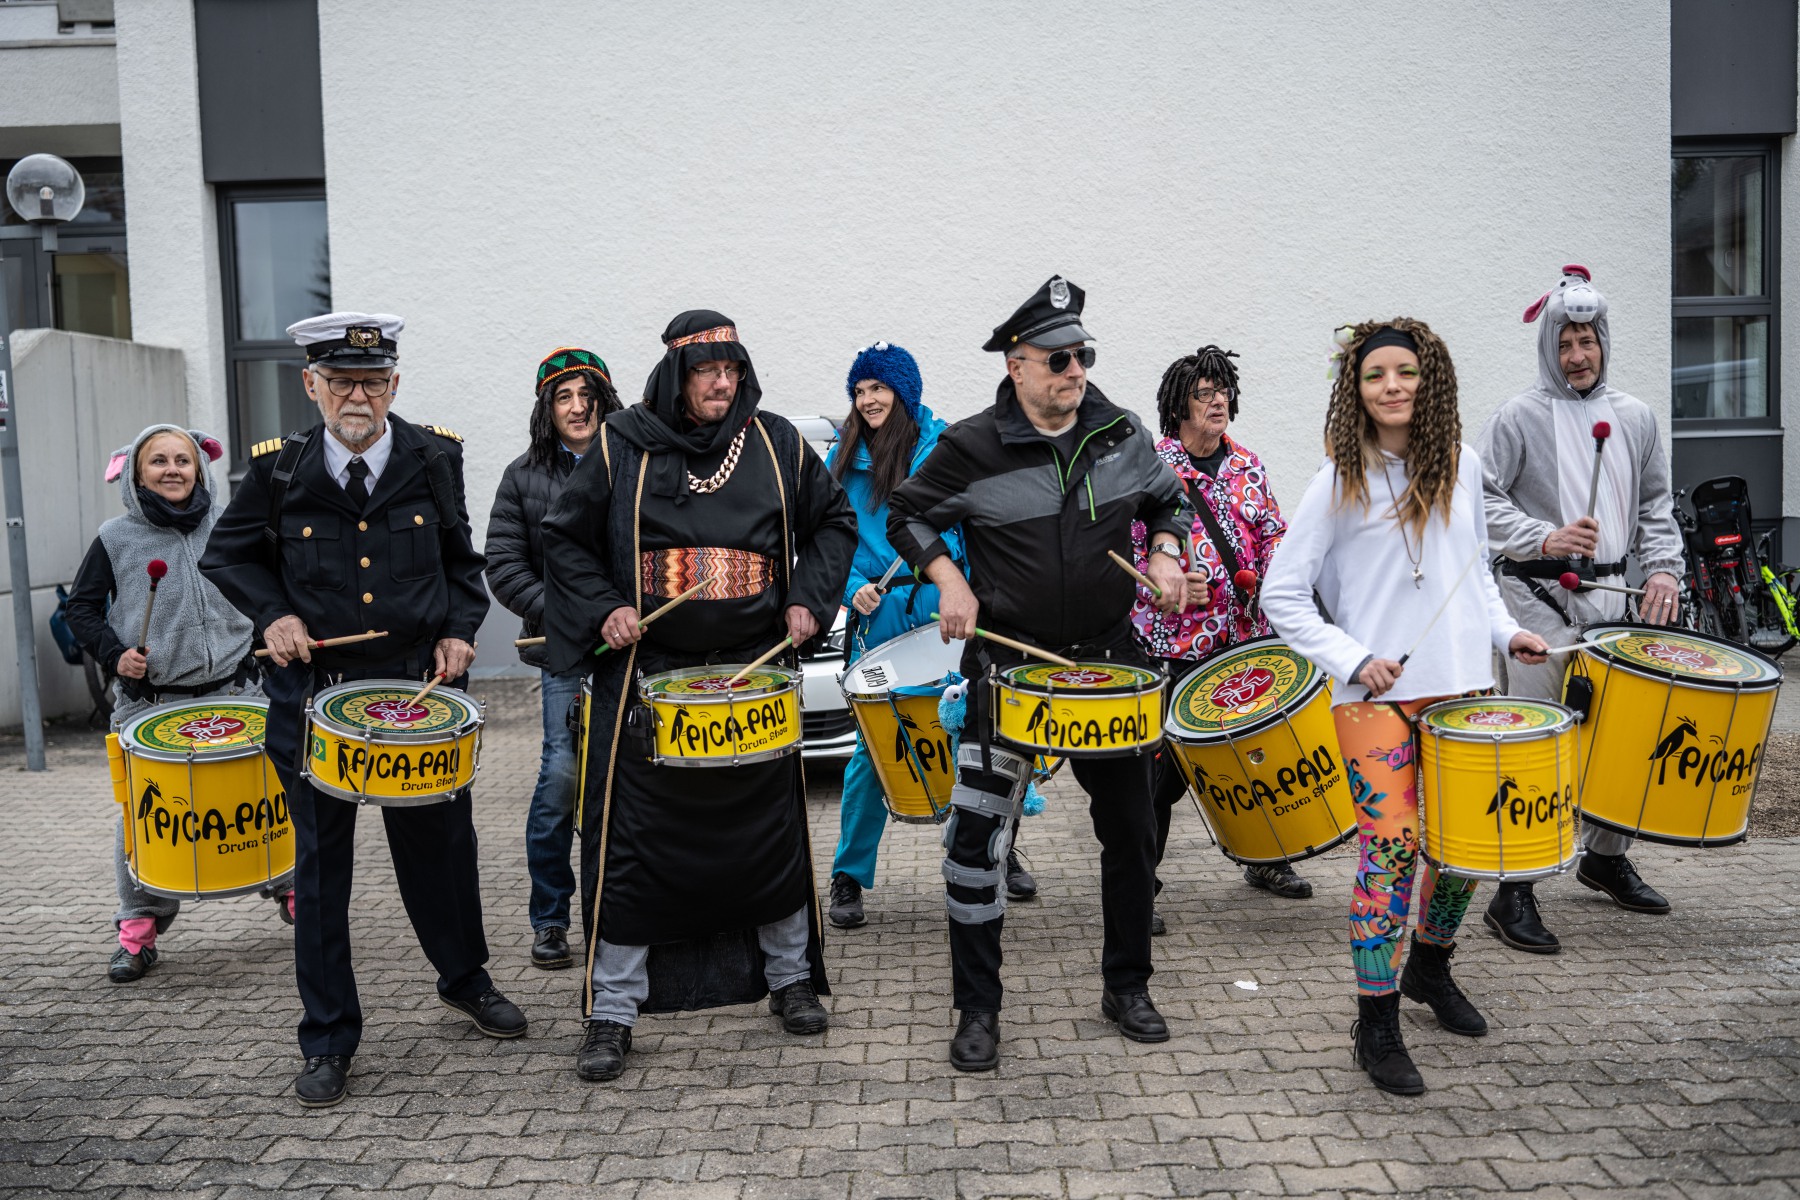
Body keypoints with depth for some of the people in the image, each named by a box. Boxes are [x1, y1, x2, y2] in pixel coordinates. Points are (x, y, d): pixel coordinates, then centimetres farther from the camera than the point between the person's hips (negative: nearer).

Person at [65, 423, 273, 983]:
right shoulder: (116, 538, 1)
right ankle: (139, 928, 16)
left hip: (234, 691, 1)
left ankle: (288, 887, 26)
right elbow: (82, 608, 7)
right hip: (149, 702, -1)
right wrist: (114, 654, -8)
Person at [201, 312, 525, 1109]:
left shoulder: (434, 458, -1)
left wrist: (460, 629, -3)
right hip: (313, 693, -1)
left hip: (421, 684, 1)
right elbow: (227, 556, 9)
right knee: (320, 865, 7)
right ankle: (328, 1043, 21)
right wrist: (273, 614, -8)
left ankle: (464, 979, 39)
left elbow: (460, 558, 12)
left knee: (440, 845, 13)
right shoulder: (278, 470, -5)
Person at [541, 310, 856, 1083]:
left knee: (771, 830, 10)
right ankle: (612, 1010, 14)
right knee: (633, 843, 1)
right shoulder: (623, 447, 1)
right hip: (647, 678, -1)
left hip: (755, 674, 2)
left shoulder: (778, 446, 5)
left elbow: (832, 523, 16)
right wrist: (603, 610, -7)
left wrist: (810, 597, 2)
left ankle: (789, 977, 29)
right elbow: (566, 539, 8)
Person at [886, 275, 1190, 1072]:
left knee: (1131, 828, 12)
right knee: (976, 832, -5)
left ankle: (1128, 985, 32)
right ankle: (977, 1008, 13)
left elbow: (1166, 501, 19)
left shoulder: (1120, 433, 2)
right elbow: (907, 516, 3)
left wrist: (1164, 553, 0)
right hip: (1011, 664, -3)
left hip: (1109, 659, 4)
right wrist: (949, 581, -11)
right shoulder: (974, 447, -9)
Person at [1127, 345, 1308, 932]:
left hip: (1249, 638, 6)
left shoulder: (1248, 465, 10)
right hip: (1176, 642, -6)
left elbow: (1274, 533, 17)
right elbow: (1121, 548, -7)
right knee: (1165, 767, -4)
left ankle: (1265, 858, 39)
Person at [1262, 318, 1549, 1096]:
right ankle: (1375, 1024, 7)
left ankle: (1429, 966, 38)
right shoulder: (1339, 483, -4)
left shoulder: (1462, 466, 8)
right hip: (1376, 694, -5)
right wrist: (1353, 658, -13)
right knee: (1392, 843, -7)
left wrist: (1504, 629, 5)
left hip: (1463, 683, 5)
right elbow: (1281, 595, -4)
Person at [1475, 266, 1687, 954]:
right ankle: (1513, 892, -1)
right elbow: (1481, 498, -9)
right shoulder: (1520, 417, -3)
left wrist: (1663, 567, 3)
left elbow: (1656, 505, 18)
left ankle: (1605, 857, 34)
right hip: (1539, 598, -5)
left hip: (1612, 595, 6)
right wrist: (1544, 539, -21)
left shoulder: (1635, 417, 13)